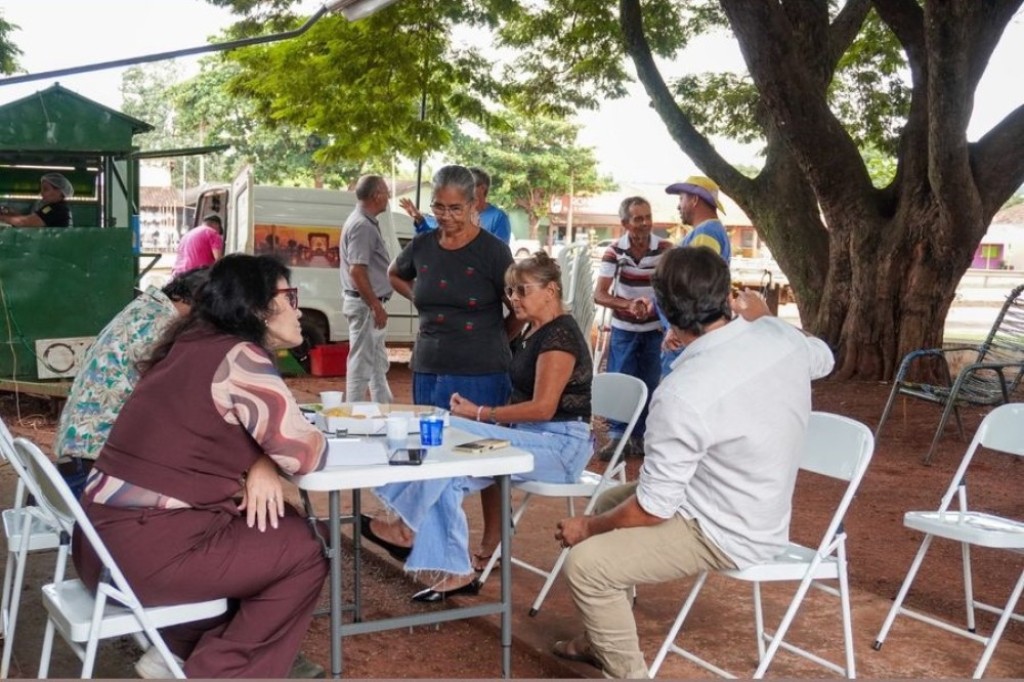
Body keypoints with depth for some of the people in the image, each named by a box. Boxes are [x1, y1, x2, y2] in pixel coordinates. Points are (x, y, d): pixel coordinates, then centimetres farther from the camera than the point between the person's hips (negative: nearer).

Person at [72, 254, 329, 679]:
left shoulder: (194, 345, 13)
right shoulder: (239, 358, -15)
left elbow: (253, 433, 20)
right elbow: (305, 455, -14)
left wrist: (262, 462, -2)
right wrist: (265, 463, 8)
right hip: (143, 550, -9)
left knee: (280, 527, 20)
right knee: (303, 553, 4)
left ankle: (180, 648, 20)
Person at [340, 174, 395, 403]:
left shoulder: (365, 222, 14)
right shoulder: (362, 225, -18)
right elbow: (356, 271, -24)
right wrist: (376, 306, -22)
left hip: (369, 304, 11)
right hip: (366, 304, -11)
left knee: (378, 363, 18)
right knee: (362, 363, -5)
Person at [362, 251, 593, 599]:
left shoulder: (559, 335, -14)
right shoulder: (533, 332, 16)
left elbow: (543, 408, -20)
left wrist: (479, 412, -15)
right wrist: (484, 415, 0)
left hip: (560, 445, -9)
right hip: (534, 438, 9)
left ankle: (407, 528, -7)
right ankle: (456, 571, -8)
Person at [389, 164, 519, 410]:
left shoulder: (492, 250, -6)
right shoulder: (421, 246, 7)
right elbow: (394, 275, 29)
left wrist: (494, 342, 4)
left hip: (478, 375, -5)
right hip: (426, 371, 5)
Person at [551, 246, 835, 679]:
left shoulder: (684, 393, -32)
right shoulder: (780, 336, -11)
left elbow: (652, 509, -23)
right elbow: (823, 358, 16)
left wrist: (588, 527, -5)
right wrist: (761, 317, 27)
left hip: (727, 536, -9)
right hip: (757, 510, 9)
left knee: (585, 564, -15)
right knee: (609, 502, 20)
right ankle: (606, 639, 32)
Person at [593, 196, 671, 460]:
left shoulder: (666, 248, -12)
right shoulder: (614, 251, -11)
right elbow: (599, 295, -16)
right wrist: (629, 305, -33)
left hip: (655, 329, 0)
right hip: (623, 329, 0)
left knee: (649, 386, 7)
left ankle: (640, 436, 21)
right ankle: (617, 436, 13)